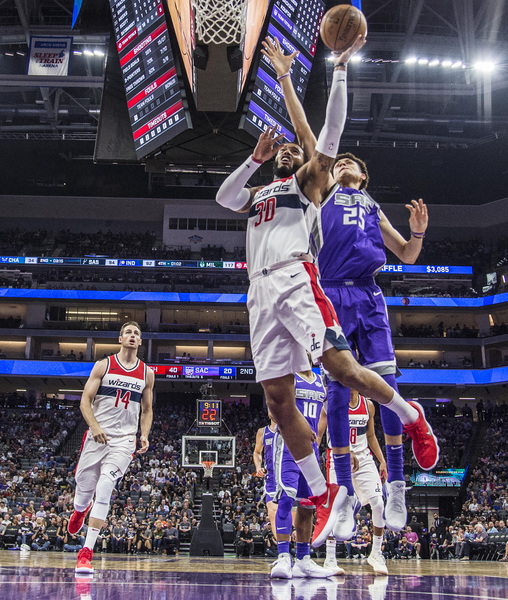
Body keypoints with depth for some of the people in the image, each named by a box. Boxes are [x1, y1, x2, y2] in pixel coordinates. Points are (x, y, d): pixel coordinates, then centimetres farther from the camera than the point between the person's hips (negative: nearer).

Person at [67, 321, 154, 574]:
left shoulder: (147, 373, 8)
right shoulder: (103, 365, 2)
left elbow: (147, 410, 16)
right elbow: (85, 401, -2)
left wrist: (144, 435, -1)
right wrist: (94, 426, -18)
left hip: (124, 440, 0)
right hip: (97, 436, 0)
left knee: (104, 489, -16)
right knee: (84, 487, 9)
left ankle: (86, 552, -11)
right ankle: (80, 510, 49)